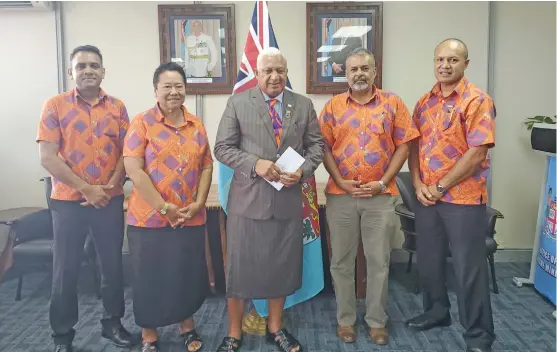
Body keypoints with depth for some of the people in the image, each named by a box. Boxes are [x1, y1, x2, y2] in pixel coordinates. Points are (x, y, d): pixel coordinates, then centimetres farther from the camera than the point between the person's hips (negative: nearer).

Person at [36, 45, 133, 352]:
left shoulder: (117, 107, 5)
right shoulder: (55, 105, -2)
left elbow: (126, 153, 4)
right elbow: (47, 157, -9)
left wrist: (111, 186, -10)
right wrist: (87, 189, -13)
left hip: (110, 200, 2)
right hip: (68, 201, -2)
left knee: (112, 264, 10)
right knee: (65, 269, 7)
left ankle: (112, 322, 28)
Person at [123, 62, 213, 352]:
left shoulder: (196, 125, 8)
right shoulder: (142, 123, -5)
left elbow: (206, 166, 9)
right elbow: (133, 169, -12)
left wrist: (198, 203, -5)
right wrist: (164, 207, -15)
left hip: (191, 218, 4)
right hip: (149, 217, -3)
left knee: (189, 274, 12)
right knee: (150, 278, 7)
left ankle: (187, 324, 34)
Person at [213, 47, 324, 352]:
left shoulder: (303, 105, 7)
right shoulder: (238, 103, 0)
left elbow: (316, 145, 8)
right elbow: (223, 147, -3)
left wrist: (303, 171, -11)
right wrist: (255, 164, -18)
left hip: (288, 199, 3)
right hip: (247, 198, -2)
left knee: (282, 266, 14)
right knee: (239, 267, 7)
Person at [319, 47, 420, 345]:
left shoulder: (393, 103, 4)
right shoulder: (333, 106, 5)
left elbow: (403, 146, 1)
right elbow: (324, 147, 3)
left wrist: (383, 182, -8)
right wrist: (340, 181, -9)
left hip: (380, 195, 0)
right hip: (340, 195, 1)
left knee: (379, 262, 7)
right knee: (342, 261, 9)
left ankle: (377, 321, 24)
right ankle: (345, 319, 24)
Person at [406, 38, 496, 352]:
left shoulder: (477, 100, -9)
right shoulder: (425, 102, 10)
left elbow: (477, 152, -17)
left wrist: (440, 187, -14)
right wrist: (418, 184, -4)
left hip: (464, 198, -6)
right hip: (426, 197, 6)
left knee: (469, 268, 3)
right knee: (429, 260, 16)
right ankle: (436, 311, 37)